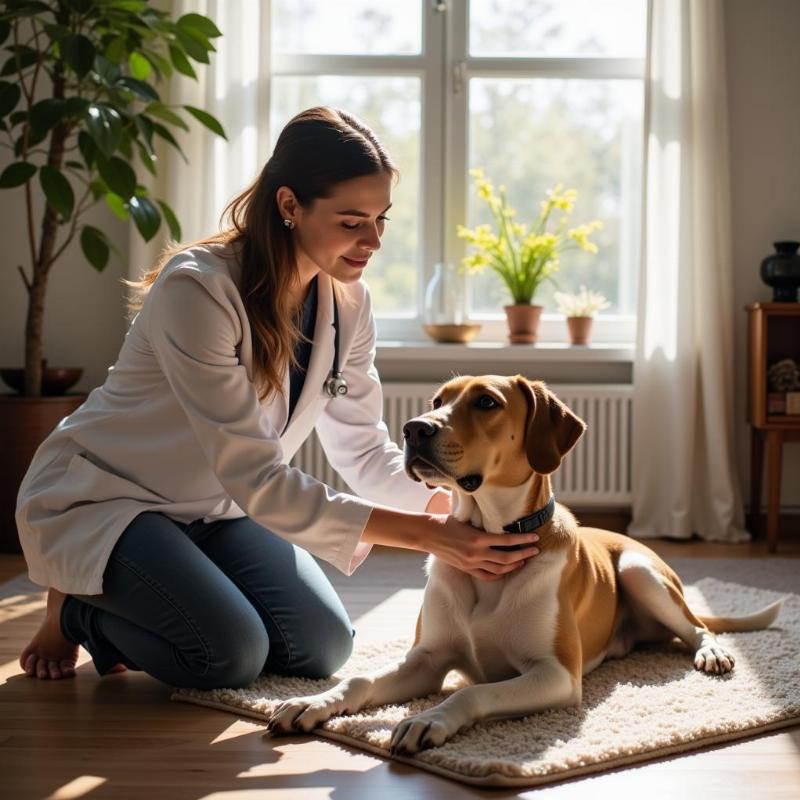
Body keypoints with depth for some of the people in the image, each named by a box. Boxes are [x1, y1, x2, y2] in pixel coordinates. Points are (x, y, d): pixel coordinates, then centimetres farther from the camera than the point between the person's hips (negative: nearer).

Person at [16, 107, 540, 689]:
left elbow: (363, 446, -1)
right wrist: (423, 534, -37)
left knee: (324, 646, -7)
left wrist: (446, 502, -22)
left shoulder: (347, 302, -8)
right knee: (231, 652, -26)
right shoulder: (197, 288, -31)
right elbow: (256, 479, -34)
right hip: (100, 500, -7)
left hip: (214, 506, 7)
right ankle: (76, 608, 4)